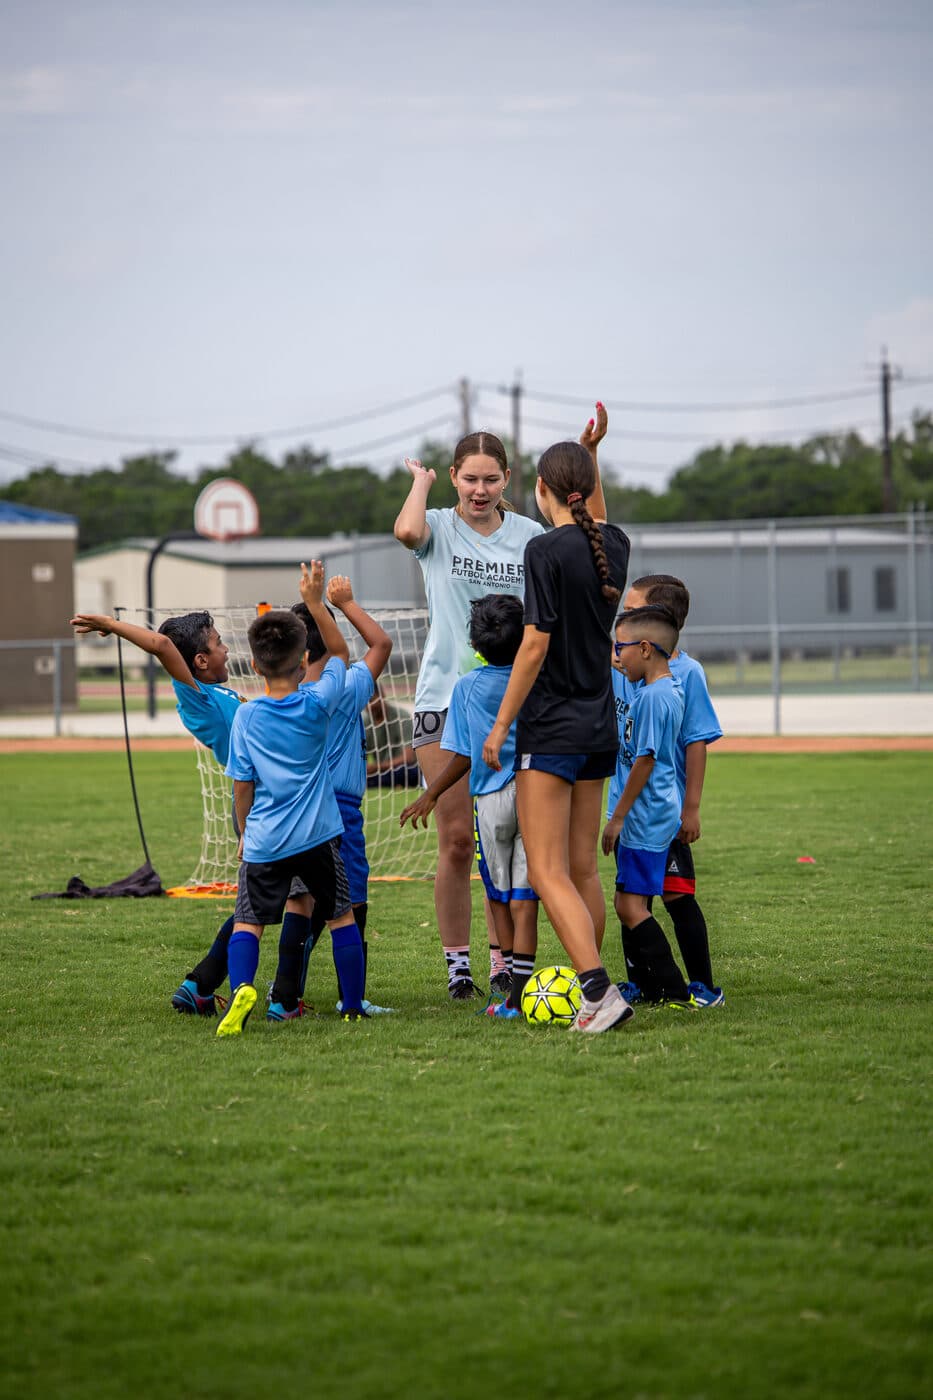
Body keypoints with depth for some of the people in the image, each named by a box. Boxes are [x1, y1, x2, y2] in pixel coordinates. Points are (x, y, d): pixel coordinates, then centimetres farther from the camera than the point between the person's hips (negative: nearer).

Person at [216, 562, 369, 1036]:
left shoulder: (246, 717, -5)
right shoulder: (318, 704, -6)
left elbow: (242, 785, 1)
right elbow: (340, 654, 12)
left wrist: (244, 831, 16)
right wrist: (315, 601, 14)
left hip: (264, 841, 0)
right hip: (318, 836, 0)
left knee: (247, 921, 5)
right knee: (341, 915, 15)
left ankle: (242, 986, -22)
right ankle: (354, 1008, 17)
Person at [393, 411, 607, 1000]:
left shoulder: (529, 534, 9)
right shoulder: (440, 529, -1)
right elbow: (407, 530, -22)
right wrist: (421, 480, -6)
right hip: (444, 700, -2)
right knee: (456, 838, -3)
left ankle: (505, 960, 9)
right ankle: (457, 962, 6)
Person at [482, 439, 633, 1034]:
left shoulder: (547, 550, -15)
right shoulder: (614, 545, 5)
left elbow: (535, 645, -17)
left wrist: (500, 724, -10)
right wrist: (590, 453, 33)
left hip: (552, 727, -7)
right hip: (600, 724, 7)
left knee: (548, 873, -8)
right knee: (583, 869, 13)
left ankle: (600, 990, -20)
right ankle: (590, 994, 17)